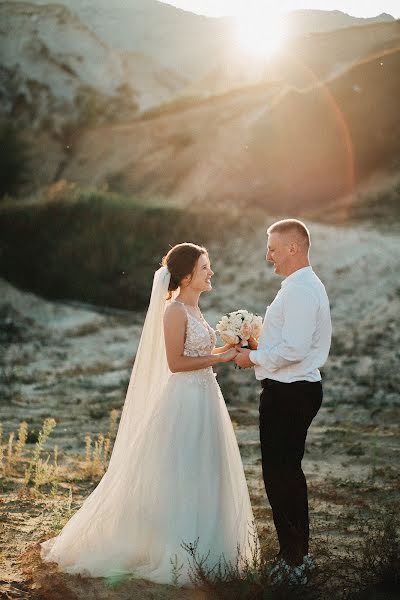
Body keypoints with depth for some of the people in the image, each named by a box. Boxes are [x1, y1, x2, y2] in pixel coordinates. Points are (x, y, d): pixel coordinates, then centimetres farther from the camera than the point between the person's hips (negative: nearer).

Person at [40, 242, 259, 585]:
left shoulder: (193, 308, 12)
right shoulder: (175, 310, -15)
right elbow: (175, 362, -19)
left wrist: (226, 350, 6)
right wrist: (218, 358, -15)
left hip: (204, 399, 9)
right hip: (184, 401, -9)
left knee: (201, 477, 15)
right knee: (178, 478, 0)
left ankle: (200, 550, 27)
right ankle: (174, 554, 12)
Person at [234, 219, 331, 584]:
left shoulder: (301, 290, -19)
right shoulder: (303, 286, 15)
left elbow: (294, 349, -26)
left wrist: (254, 358, -13)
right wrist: (261, 346, 10)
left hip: (288, 394, -11)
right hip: (295, 389, 11)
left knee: (279, 474, -4)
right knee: (288, 472, 18)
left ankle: (294, 561, 4)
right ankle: (298, 554, 30)